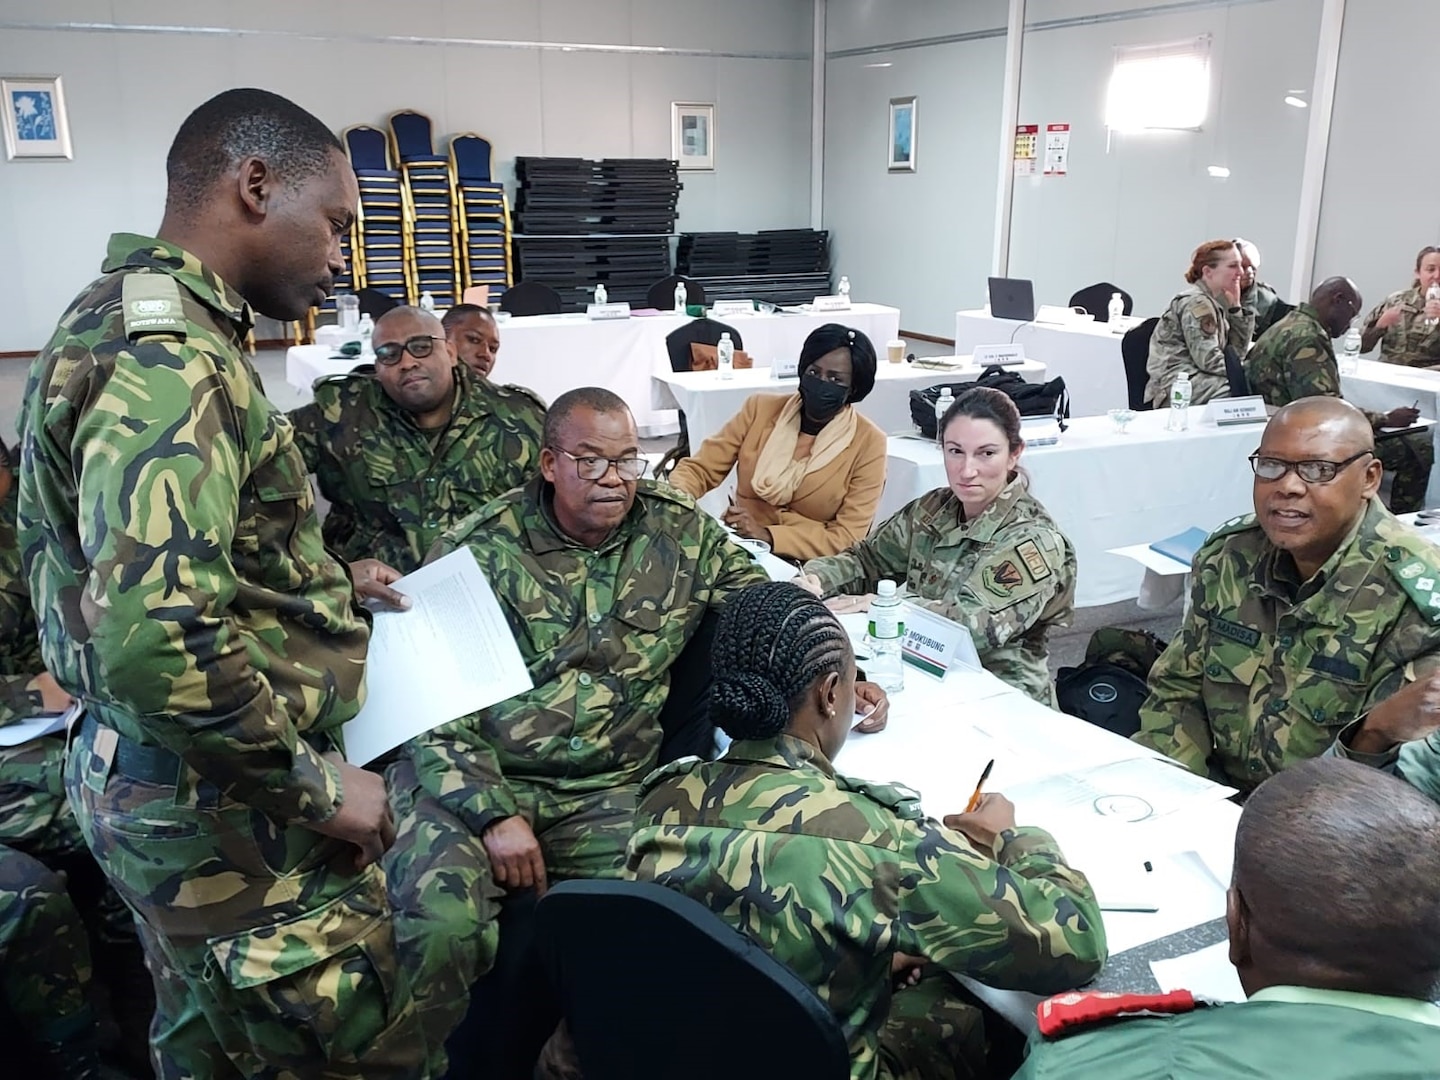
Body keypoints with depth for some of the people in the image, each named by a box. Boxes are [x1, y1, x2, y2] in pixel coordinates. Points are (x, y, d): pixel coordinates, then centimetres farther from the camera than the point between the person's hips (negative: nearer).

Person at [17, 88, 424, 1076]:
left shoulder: (129, 320, 11)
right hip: (228, 815, -10)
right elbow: (156, 640, -35)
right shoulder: (168, 358, -23)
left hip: (168, 788, 10)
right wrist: (317, 785, -22)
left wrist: (330, 582, 13)